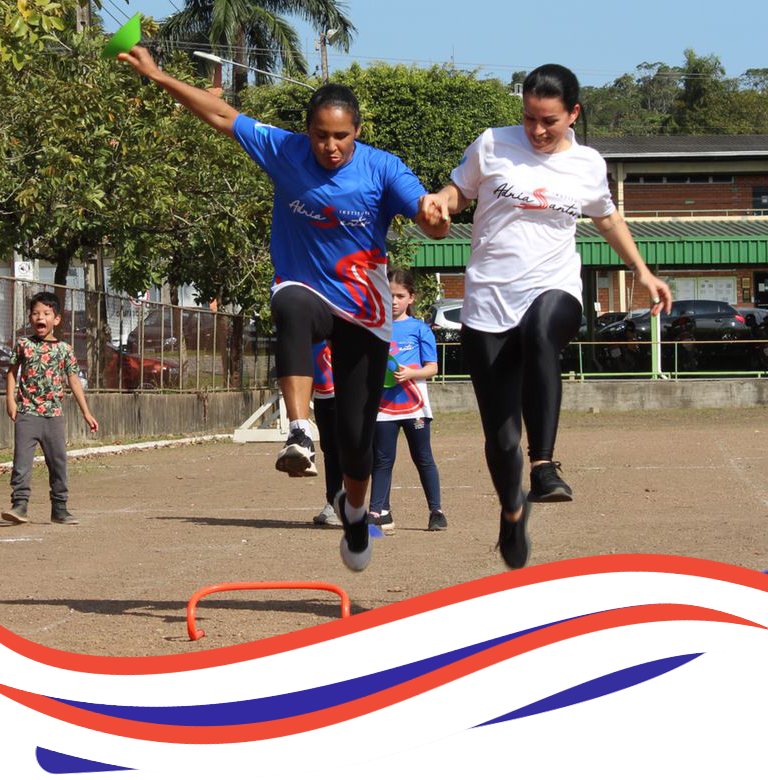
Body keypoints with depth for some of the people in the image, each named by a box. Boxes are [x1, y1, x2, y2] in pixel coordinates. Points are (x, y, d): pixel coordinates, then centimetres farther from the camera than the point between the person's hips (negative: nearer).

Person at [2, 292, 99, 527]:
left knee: (58, 461, 7)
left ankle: (59, 508, 15)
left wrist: (86, 413, 8)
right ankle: (19, 505, -10)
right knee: (22, 459, -9)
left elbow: (73, 381, 8)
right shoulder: (23, 344, 2)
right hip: (27, 413, -2)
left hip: (53, 415, 2)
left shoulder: (64, 349, 4)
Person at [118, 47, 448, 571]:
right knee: (293, 308, -41)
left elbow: (433, 225, -23)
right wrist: (157, 76, -2)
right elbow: (221, 115, 0)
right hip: (305, 289, 1)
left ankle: (355, 510, 34)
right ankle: (300, 434, -50)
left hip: (364, 312, 0)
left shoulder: (382, 170, -13)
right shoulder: (284, 151, -7)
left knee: (356, 434, 0)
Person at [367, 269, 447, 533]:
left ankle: (436, 511, 12)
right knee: (382, 460, 3)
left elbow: (432, 367, 1)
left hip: (414, 404, -2)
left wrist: (409, 373, -15)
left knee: (423, 459, 5)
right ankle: (379, 512, 7)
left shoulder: (419, 328, 2)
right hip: (382, 405, 2)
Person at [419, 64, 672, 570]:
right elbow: (459, 191, 13)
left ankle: (544, 465, -40)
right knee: (501, 438, -2)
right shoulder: (492, 146, 1)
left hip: (554, 291, 0)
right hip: (489, 301, 0)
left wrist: (642, 272, 23)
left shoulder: (589, 166, 7)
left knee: (540, 334, -41)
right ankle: (512, 511, 30)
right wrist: (438, 202, -10)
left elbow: (608, 218, 25)